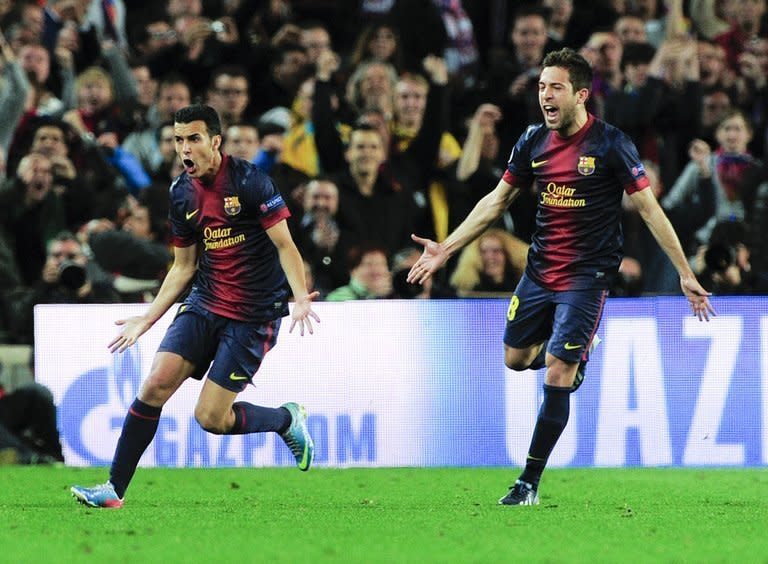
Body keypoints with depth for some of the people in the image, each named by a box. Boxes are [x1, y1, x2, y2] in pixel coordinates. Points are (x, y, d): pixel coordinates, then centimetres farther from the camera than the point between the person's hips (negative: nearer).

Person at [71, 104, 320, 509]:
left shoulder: (248, 180, -13)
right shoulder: (182, 193, 6)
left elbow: (285, 245, -14)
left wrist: (300, 298, -29)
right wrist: (147, 320, 14)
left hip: (252, 315, -5)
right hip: (205, 303, 5)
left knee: (211, 418, -8)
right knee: (156, 385, -12)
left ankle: (287, 419, 20)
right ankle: (114, 489, -6)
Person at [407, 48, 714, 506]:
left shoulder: (610, 144, -13)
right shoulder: (533, 141, 2)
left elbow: (649, 208, -10)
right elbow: (497, 201, 13)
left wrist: (686, 274, -13)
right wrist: (445, 249, 11)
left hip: (587, 275, -6)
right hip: (541, 269, 6)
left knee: (557, 373, -11)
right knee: (516, 358, 12)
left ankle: (530, 483, -5)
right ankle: (573, 357, 44)